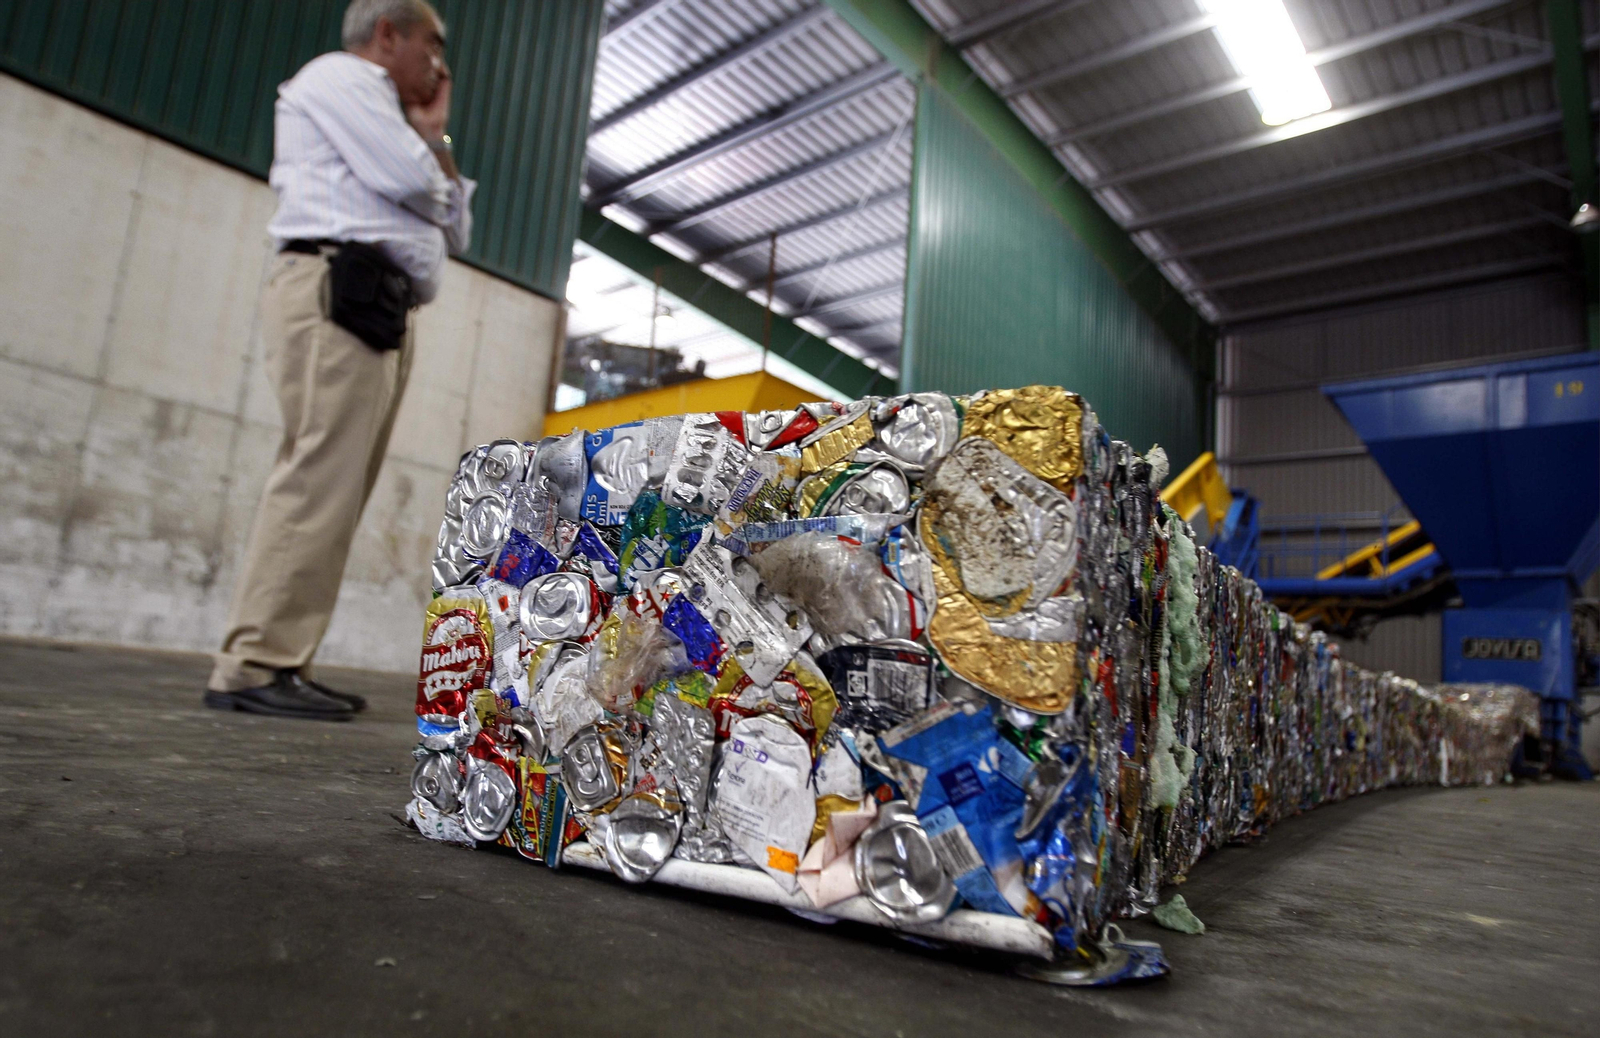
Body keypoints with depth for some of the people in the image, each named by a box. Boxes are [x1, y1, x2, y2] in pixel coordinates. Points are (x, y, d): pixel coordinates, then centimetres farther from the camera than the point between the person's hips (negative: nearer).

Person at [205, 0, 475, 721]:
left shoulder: (382, 115, 35)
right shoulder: (339, 74, 8)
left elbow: (456, 231, 29)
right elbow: (407, 179, -10)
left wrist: (436, 137, 25)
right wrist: (423, 146, 14)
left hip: (384, 312, 9)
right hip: (339, 294, -9)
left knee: (338, 490, 2)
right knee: (321, 477, -18)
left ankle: (279, 663, 4)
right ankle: (254, 666, -17)